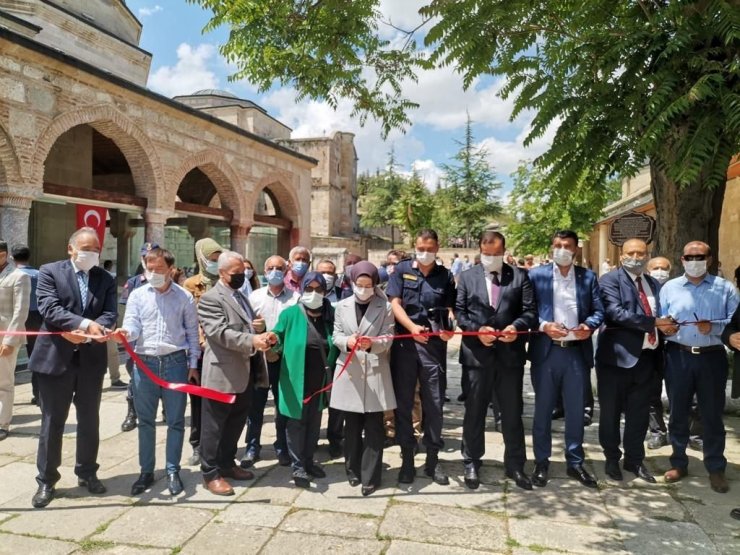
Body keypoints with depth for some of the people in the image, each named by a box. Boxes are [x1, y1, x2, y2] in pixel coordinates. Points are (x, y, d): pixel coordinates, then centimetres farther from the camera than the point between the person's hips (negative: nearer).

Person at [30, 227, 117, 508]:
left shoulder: (106, 279, 7)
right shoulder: (50, 272, -2)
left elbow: (110, 314, -3)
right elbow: (49, 308, -15)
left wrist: (87, 332, -21)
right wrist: (84, 323, -27)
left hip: (91, 359, 3)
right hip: (56, 357, -3)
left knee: (89, 421, 13)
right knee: (52, 422, 7)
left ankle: (87, 473, 29)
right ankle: (46, 480, 22)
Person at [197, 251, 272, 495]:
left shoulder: (242, 296, 18)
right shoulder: (210, 298, -11)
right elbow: (220, 333, -22)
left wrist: (260, 328, 1)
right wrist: (252, 341, -33)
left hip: (246, 371, 9)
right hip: (223, 372, -9)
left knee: (236, 422, 18)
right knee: (214, 425, 4)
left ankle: (227, 463, 33)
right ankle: (211, 473, 15)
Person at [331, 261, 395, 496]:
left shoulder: (385, 307, 0)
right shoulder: (342, 306, 8)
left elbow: (388, 339, -6)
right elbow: (335, 335, 3)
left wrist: (372, 343, -27)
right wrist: (347, 341, -20)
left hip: (375, 372, -2)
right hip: (349, 371, 2)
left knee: (373, 428, 3)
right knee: (351, 426, 13)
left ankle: (370, 476, 12)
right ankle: (353, 470, 28)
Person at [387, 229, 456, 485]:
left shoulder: (445, 275, 9)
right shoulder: (402, 270, 6)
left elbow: (449, 308, 7)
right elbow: (395, 304, -1)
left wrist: (449, 328, -15)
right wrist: (412, 327, -17)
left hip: (434, 345, 1)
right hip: (404, 343, 0)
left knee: (434, 402, 5)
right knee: (403, 402, 5)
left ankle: (433, 459, 18)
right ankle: (407, 458, 17)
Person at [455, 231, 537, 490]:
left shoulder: (520, 276, 6)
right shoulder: (467, 277, 7)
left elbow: (530, 311, 1)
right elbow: (459, 312, 1)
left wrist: (517, 326, -19)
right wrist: (477, 330, -15)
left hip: (510, 353, 1)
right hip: (476, 353, 0)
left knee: (512, 412, 11)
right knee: (474, 411, 10)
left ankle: (515, 465, 27)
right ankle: (471, 463, 25)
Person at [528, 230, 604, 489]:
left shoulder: (588, 277, 9)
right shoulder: (536, 275, 2)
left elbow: (599, 310, 5)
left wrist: (589, 326, -14)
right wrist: (544, 326, -18)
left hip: (577, 351, 2)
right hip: (546, 351, -2)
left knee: (576, 410, 11)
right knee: (543, 409, 8)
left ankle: (575, 462, 25)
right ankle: (541, 463, 20)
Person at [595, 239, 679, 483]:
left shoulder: (654, 284, 15)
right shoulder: (610, 280, -7)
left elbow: (661, 316, 16)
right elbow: (615, 313, -20)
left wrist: (667, 326, -7)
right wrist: (654, 323, -20)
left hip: (647, 357, 6)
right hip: (618, 355, -5)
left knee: (640, 413, 14)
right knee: (611, 412, 7)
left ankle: (635, 459, 30)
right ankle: (612, 459, 24)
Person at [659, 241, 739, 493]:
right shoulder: (669, 287, 7)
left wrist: (714, 326, -21)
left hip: (712, 357, -1)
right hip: (678, 357, 1)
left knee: (712, 415, 7)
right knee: (678, 413, 10)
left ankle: (716, 469, 22)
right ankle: (679, 463, 24)